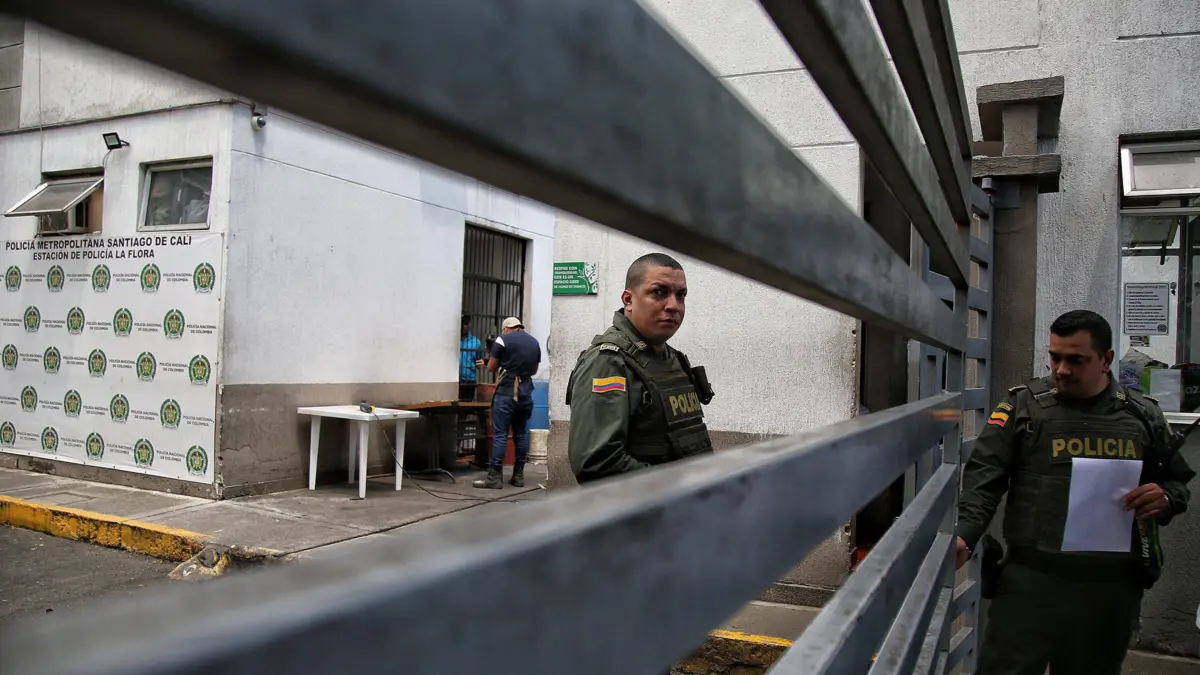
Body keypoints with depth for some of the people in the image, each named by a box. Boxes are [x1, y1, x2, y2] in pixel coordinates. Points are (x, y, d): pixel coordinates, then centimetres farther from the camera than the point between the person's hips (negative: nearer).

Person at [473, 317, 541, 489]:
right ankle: (518, 476, 13)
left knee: (500, 434, -4)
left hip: (507, 391, -5)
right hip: (526, 391, 5)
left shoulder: (503, 339, -3)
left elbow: (491, 368, 3)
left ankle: (494, 477, -5)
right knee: (521, 434, 10)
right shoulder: (535, 342, 13)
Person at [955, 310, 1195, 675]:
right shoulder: (1023, 406, -1)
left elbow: (1177, 480, 20)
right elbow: (983, 478, -7)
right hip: (1032, 577, -3)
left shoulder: (1143, 414, 8)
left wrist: (1166, 498, -4)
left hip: (1114, 583, 3)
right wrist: (963, 535, -22)